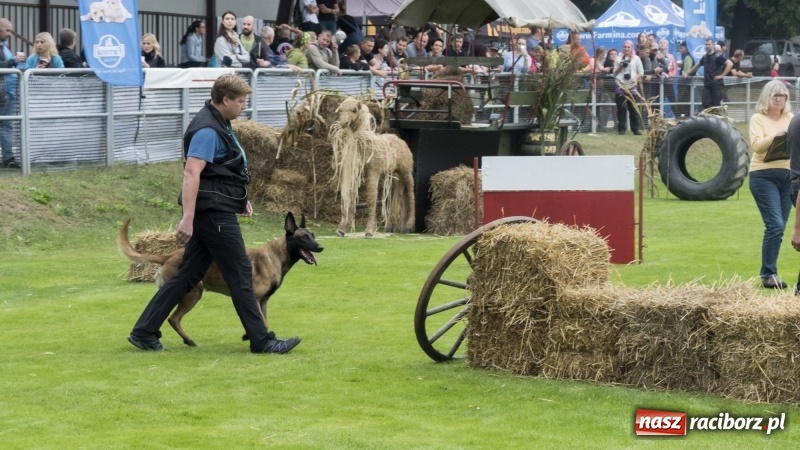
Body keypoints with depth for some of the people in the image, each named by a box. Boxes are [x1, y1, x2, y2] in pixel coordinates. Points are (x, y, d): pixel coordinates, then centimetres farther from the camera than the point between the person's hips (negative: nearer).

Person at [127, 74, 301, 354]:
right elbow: (191, 174, -25)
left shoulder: (218, 124, 16)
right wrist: (188, 218, -31)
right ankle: (261, 341, 3)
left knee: (188, 275, 10)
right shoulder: (207, 130, -17)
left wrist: (240, 197, 26)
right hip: (214, 213, -10)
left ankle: (144, 332, 11)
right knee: (240, 275, -3)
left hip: (215, 213, 10)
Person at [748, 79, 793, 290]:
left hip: (787, 175, 5)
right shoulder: (758, 118, 0)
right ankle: (768, 274, -8)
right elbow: (756, 145, -14)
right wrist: (777, 136, -28)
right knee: (775, 225, -14)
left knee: (779, 226, 5)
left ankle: (769, 272, 13)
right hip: (764, 175, -5)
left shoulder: (790, 118, 14)